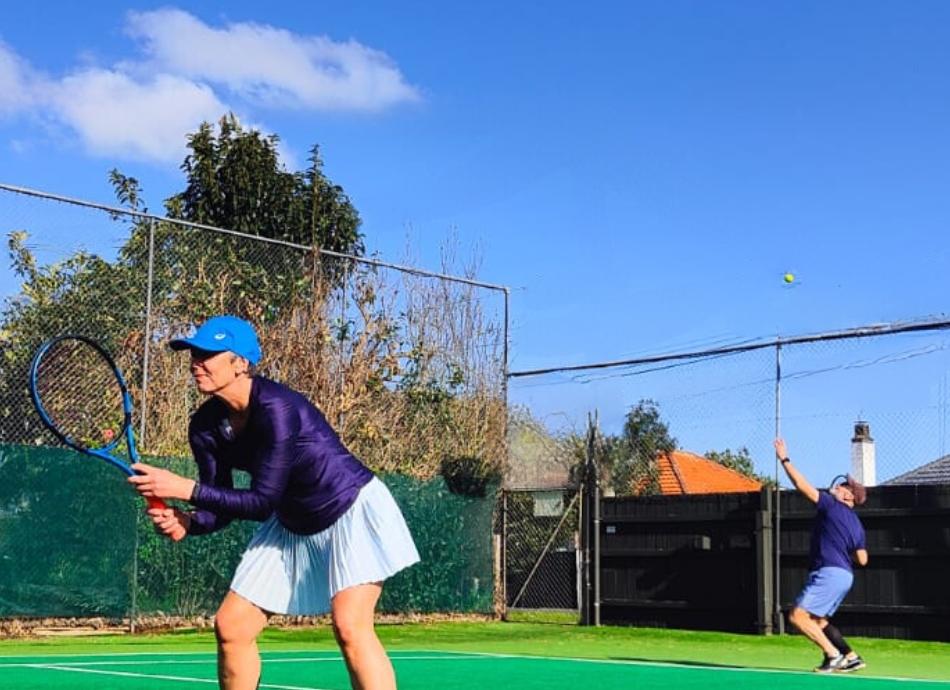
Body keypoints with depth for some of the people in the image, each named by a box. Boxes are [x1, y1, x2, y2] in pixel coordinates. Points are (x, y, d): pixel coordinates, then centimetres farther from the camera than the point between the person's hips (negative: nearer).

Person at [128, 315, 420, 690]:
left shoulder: (276, 408, -30)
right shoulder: (205, 427, -8)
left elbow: (262, 502, -31)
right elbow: (221, 507, -3)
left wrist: (183, 488, -33)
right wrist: (185, 521, -25)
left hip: (354, 509, -8)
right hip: (292, 527, 8)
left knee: (350, 627, -24)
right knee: (230, 626, 3)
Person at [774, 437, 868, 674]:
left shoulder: (832, 506, -6)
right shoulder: (856, 524, 16)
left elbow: (802, 485, -10)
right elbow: (862, 560, 13)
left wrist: (785, 459, -5)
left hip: (829, 573, -9)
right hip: (844, 575, 9)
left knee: (797, 616, -11)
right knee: (817, 620, 19)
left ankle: (832, 654, -12)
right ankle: (851, 657, 14)